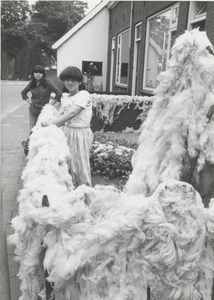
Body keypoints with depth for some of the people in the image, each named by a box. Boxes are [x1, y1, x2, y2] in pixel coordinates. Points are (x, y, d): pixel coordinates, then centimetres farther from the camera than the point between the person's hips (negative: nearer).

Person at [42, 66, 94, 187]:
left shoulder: (83, 94, -10)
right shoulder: (65, 96, 11)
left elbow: (72, 113, -22)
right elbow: (62, 116, 6)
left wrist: (52, 123, -26)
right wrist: (47, 125, -9)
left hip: (80, 133, -6)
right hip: (66, 132, 6)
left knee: (80, 163, 1)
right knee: (67, 162, 10)